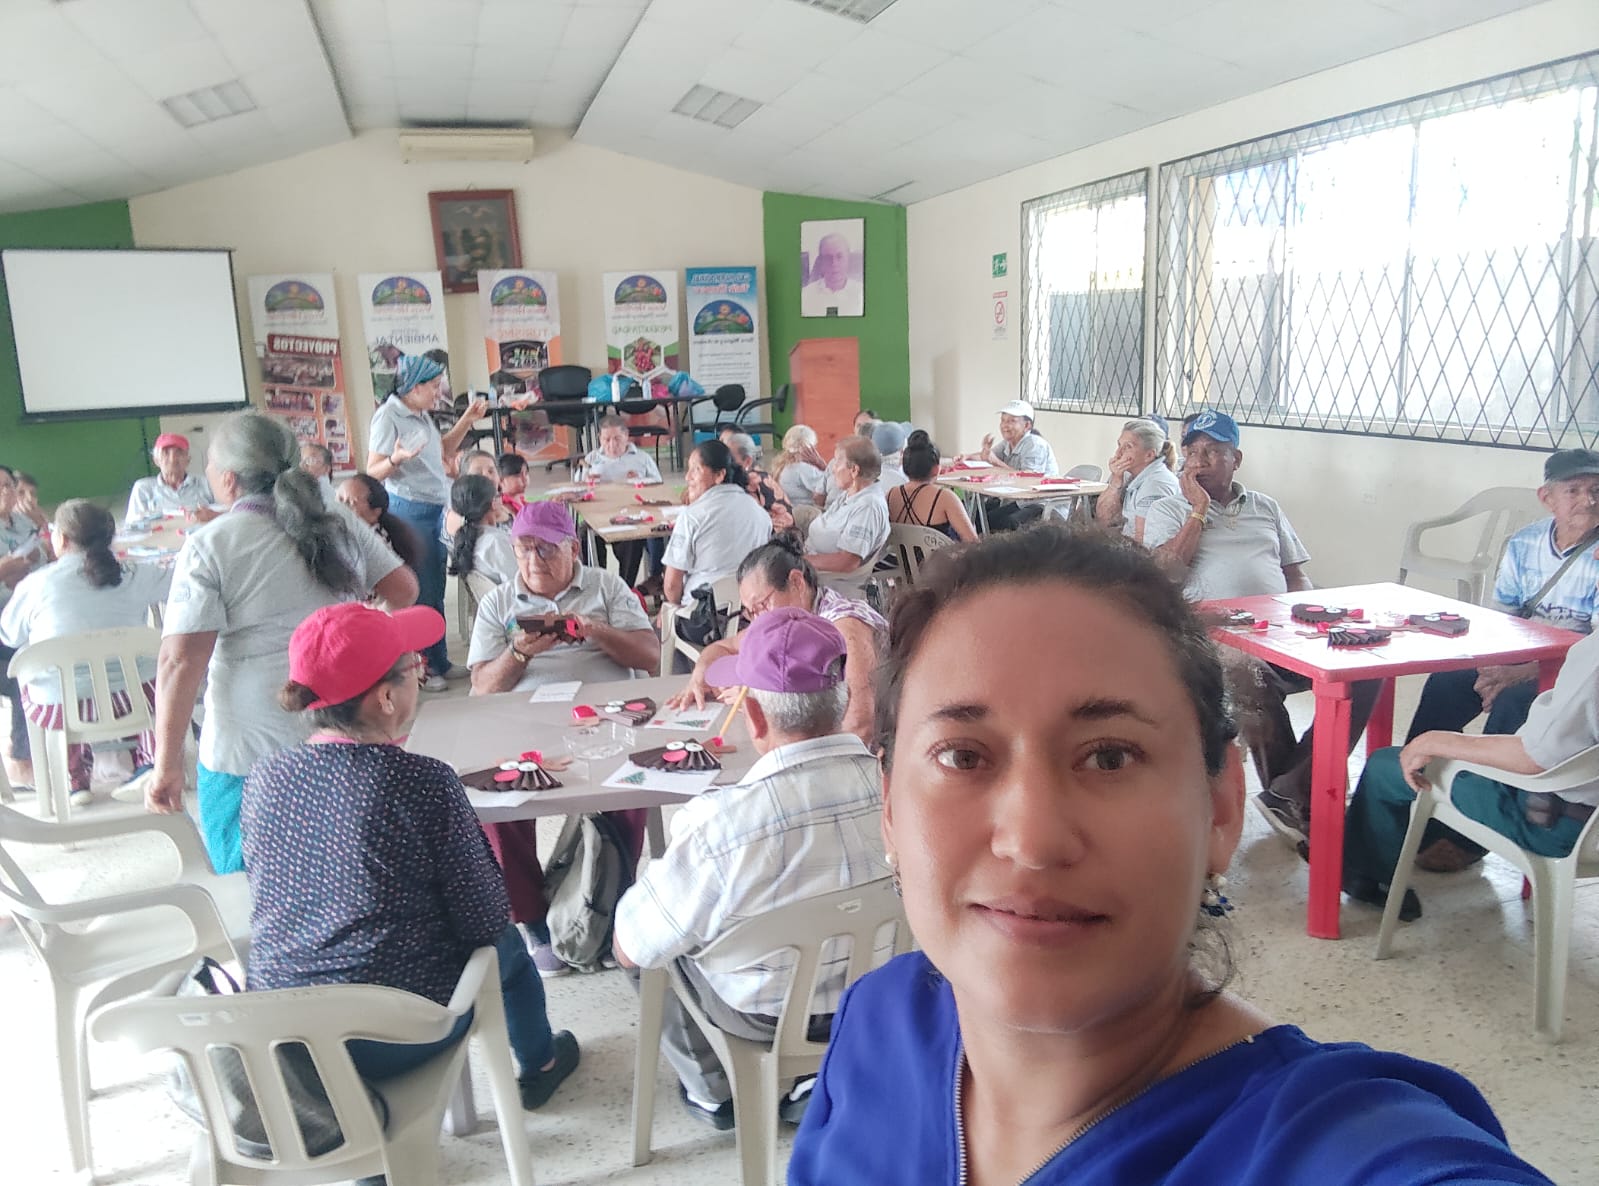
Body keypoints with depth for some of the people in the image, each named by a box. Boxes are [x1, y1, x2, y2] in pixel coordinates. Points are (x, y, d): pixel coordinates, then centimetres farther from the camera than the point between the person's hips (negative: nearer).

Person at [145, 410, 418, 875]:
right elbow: (404, 591, 9)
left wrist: (167, 765, -9)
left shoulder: (208, 547, -9)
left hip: (250, 753, -4)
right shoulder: (341, 525, 3)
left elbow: (181, 661, -14)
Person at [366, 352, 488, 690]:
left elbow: (443, 449, 25)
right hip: (409, 511, -8)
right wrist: (396, 459, -34)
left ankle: (438, 661, 25)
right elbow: (373, 472, -14)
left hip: (435, 509, 8)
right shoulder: (388, 416, -14)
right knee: (419, 592, -1)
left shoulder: (422, 415, 11)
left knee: (436, 589, 14)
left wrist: (467, 419, 15)